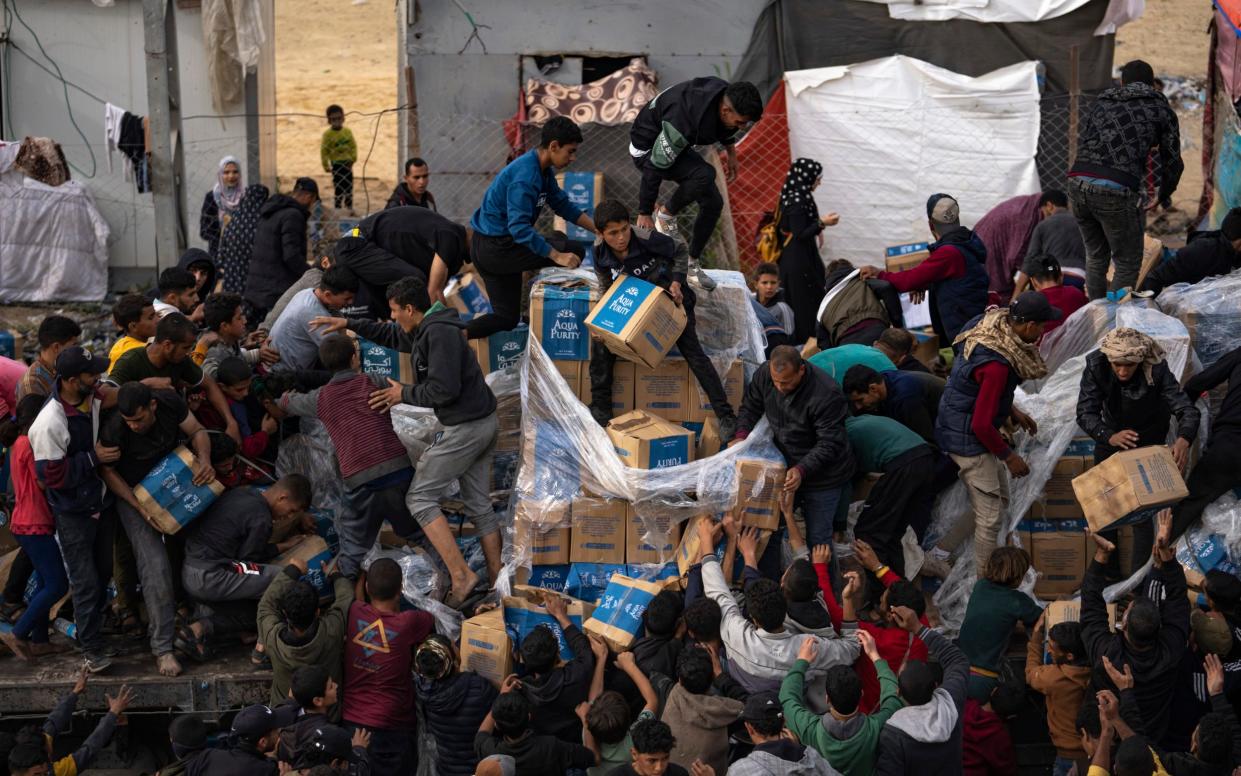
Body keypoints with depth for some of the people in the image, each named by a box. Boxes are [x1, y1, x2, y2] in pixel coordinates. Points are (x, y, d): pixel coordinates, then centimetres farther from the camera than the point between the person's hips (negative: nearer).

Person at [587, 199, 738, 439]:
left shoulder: (647, 239, -30)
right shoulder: (599, 250, -17)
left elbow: (679, 250, -11)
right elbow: (605, 283, 2)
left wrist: (677, 281, -21)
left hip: (669, 299, -4)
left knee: (692, 351, -14)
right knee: (602, 336, -13)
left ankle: (725, 415, -13)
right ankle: (600, 406, -1)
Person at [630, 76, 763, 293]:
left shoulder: (727, 97, -19)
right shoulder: (682, 123, -41)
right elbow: (655, 168, -31)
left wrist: (731, 151, 14)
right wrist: (644, 214, -22)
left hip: (675, 146, 8)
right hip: (648, 148, -8)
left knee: (713, 203, 0)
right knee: (704, 175, -33)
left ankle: (691, 264, 15)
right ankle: (665, 215, -8)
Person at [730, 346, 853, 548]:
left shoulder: (826, 394, -30)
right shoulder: (764, 374, -13)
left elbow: (829, 444, -26)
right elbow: (750, 407, 6)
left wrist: (802, 470, -35)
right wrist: (742, 435, -12)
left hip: (822, 476, -5)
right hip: (785, 466, 5)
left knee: (817, 538, -1)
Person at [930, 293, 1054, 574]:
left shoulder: (993, 325, -4)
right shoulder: (996, 365, -33)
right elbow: (981, 425, -26)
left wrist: (1012, 410, 15)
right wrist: (1008, 456, -12)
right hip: (969, 438, -10)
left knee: (999, 498, 21)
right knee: (990, 516, 0)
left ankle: (940, 554, 26)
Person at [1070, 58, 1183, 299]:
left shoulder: (1101, 100, 26)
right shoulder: (1161, 110, 15)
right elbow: (1173, 162, 17)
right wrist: (1164, 197, 35)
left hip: (1078, 182, 5)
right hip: (1117, 192, -5)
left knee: (1096, 258, 21)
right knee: (1127, 263, 8)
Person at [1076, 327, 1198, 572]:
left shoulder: (1157, 370, -32)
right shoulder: (1095, 366, -29)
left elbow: (1187, 410, -35)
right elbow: (1085, 412, -31)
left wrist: (1184, 440, -57)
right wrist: (1109, 437, -51)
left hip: (1148, 443, -3)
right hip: (1110, 436, 3)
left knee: (1141, 514, -8)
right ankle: (1108, 571, 31)